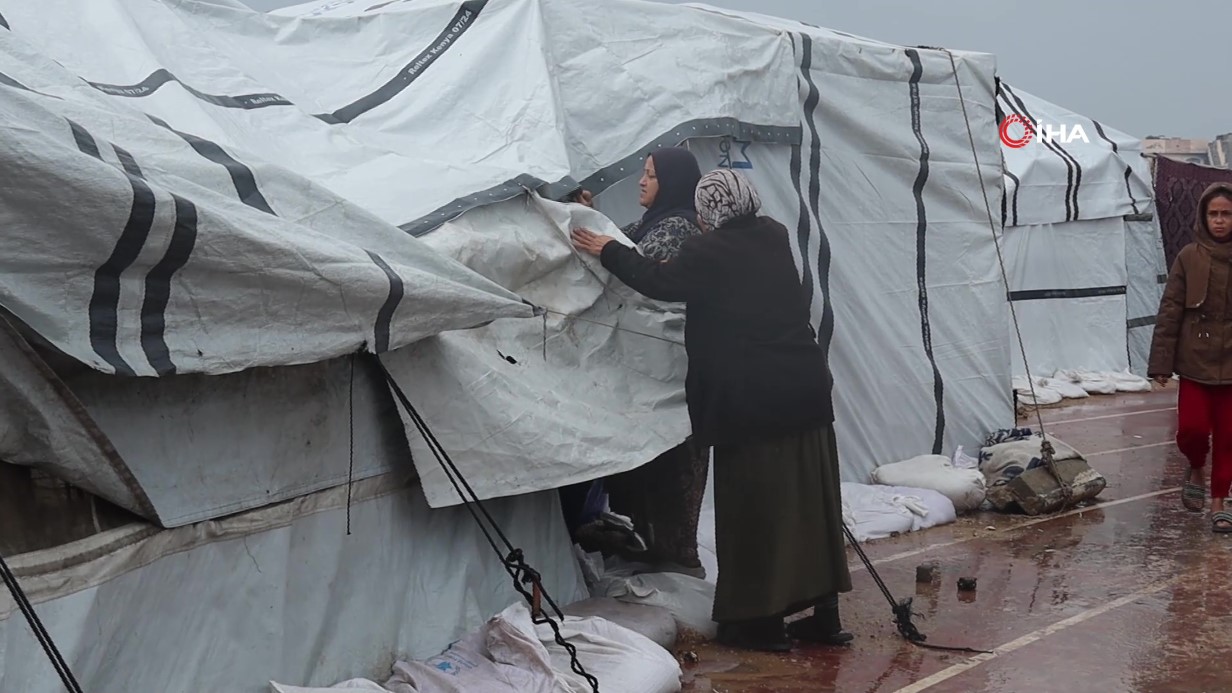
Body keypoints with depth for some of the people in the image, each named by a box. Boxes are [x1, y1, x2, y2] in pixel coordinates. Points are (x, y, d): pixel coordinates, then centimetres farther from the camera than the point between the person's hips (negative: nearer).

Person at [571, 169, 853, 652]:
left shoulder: (709, 251, -11)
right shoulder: (774, 237, 7)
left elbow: (658, 281, 0)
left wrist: (608, 250, 14)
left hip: (748, 398, -6)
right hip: (805, 388, 6)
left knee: (754, 507, 3)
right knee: (810, 502, 11)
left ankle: (761, 621, 10)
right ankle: (823, 614, 19)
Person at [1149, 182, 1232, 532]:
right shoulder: (1189, 258, -2)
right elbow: (1170, 312, -2)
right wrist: (1161, 362, -6)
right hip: (1196, 362, -1)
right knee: (1192, 428, -7)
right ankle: (1196, 469, 25)